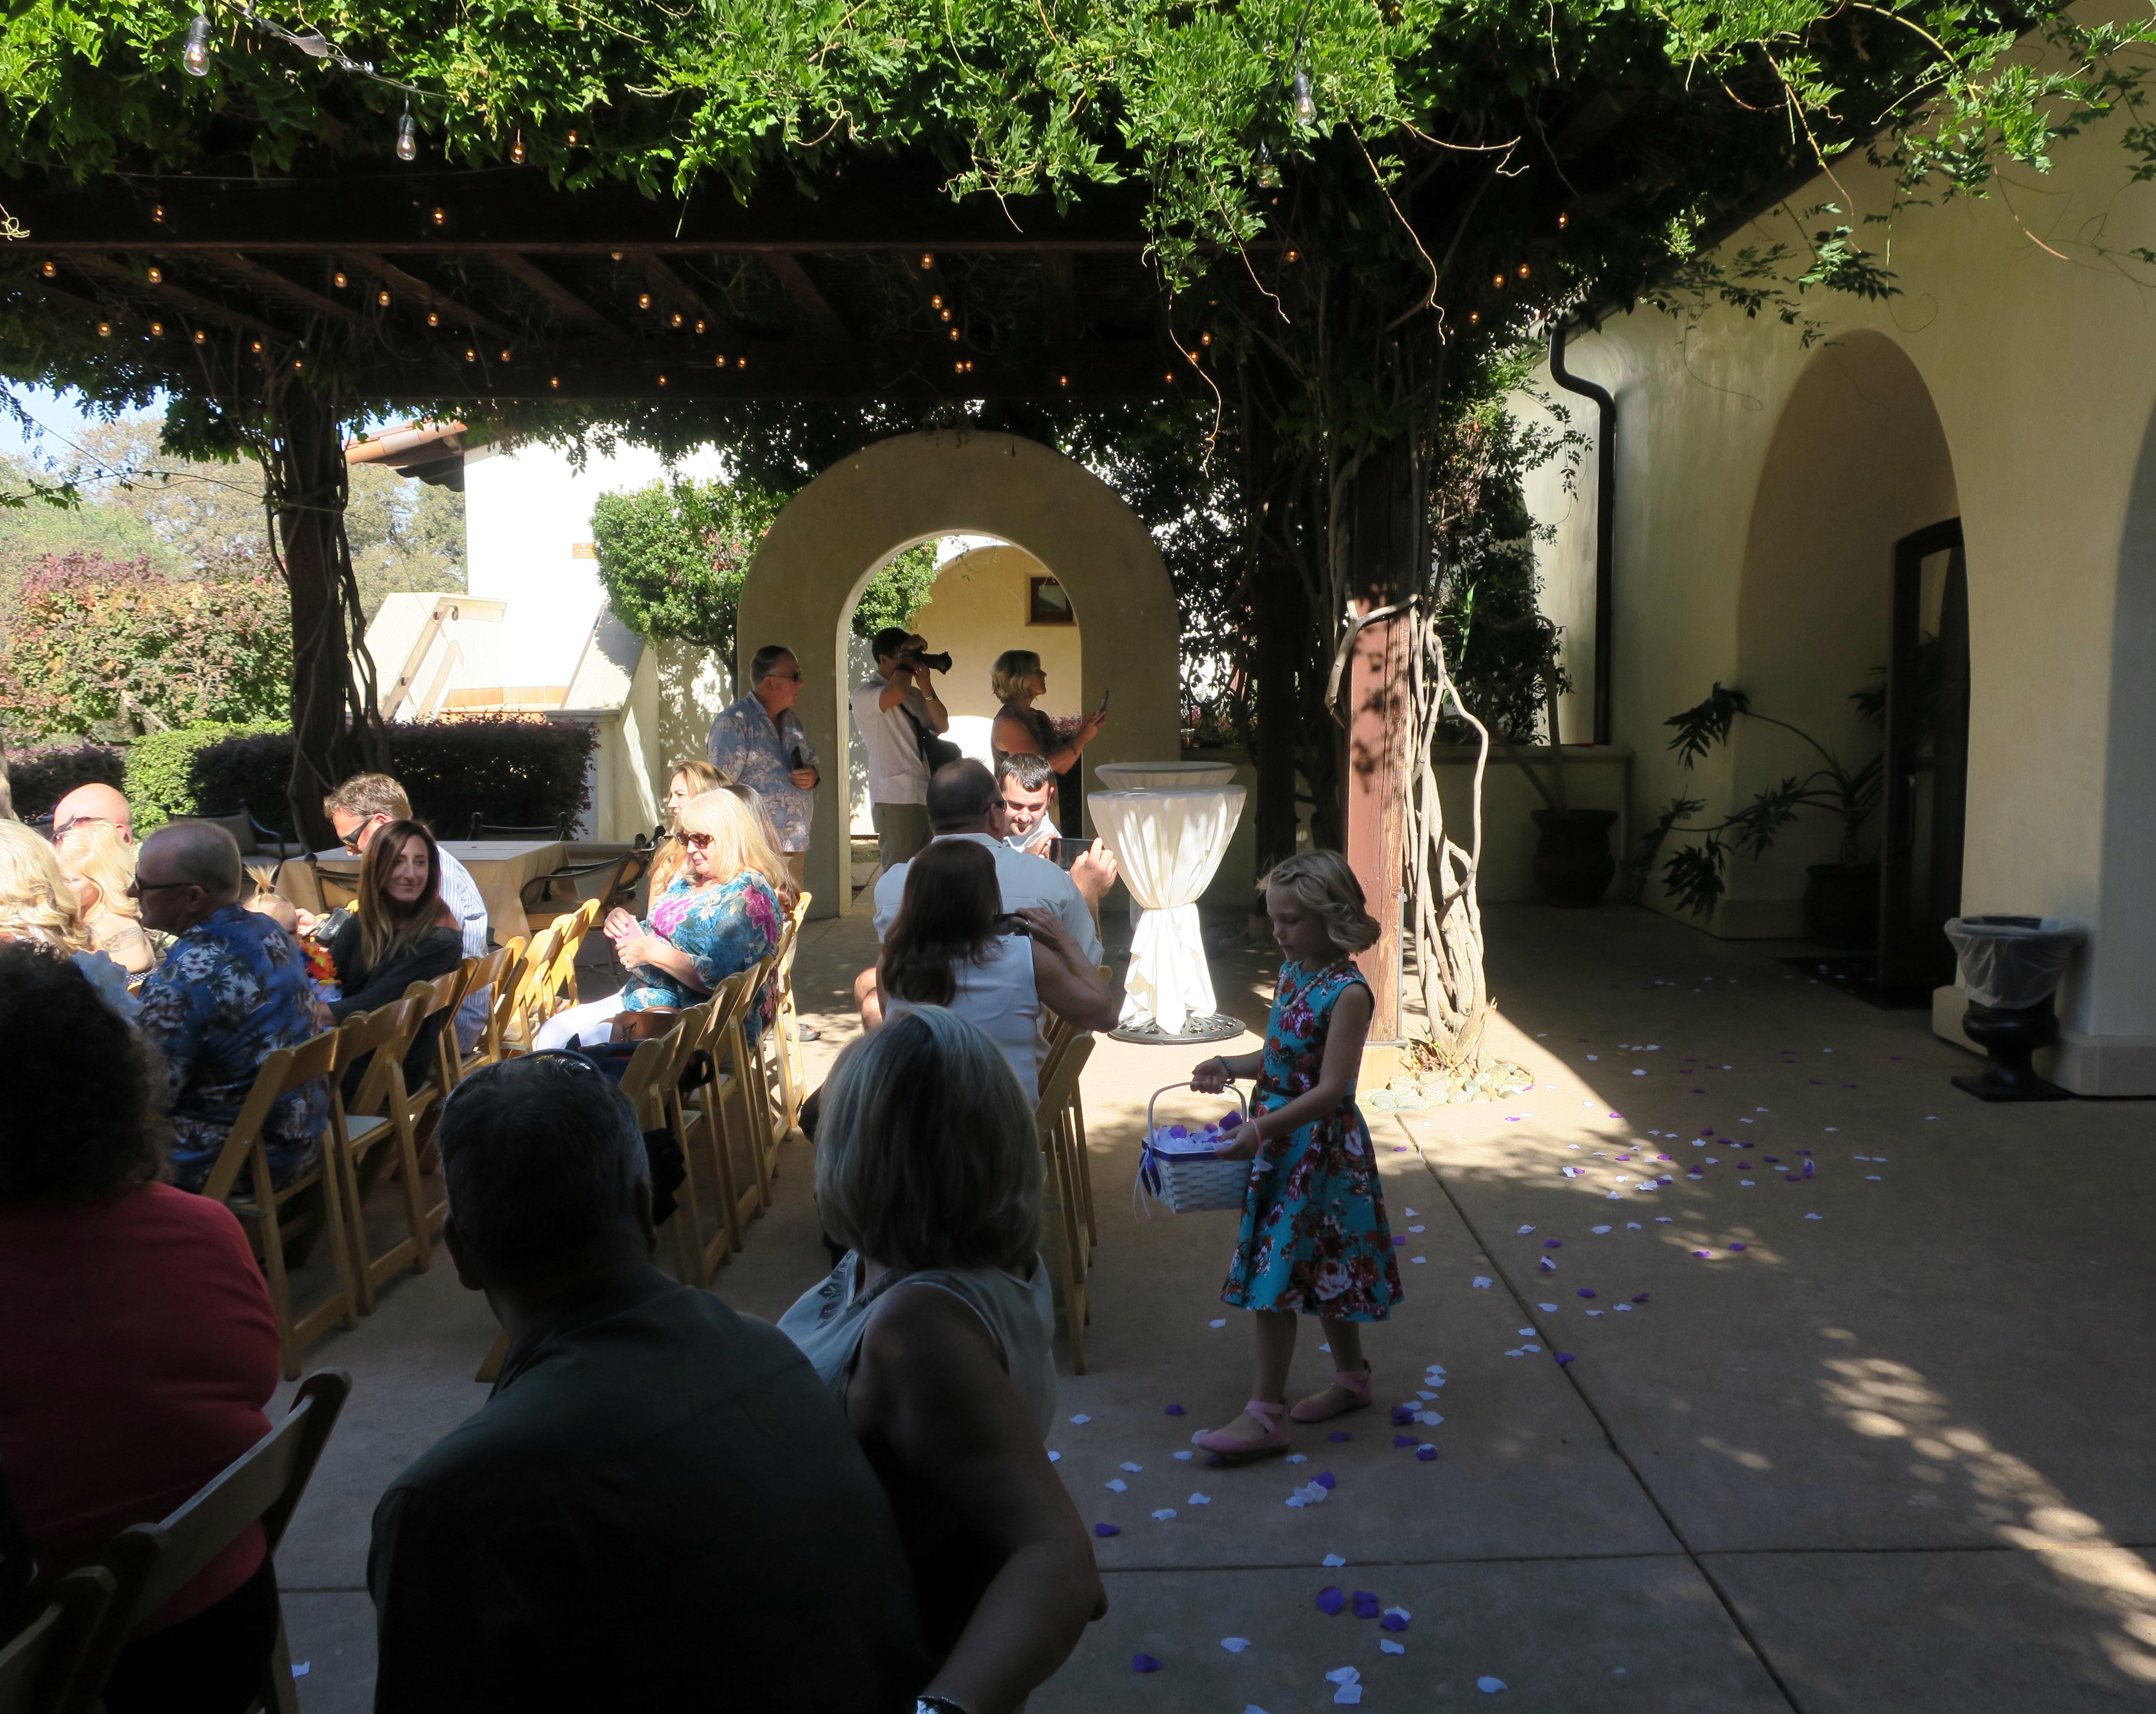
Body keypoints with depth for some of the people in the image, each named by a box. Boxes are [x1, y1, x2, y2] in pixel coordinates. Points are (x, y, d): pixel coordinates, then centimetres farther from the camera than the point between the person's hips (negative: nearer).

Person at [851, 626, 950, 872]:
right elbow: (896, 693, -24)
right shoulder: (864, 694, -4)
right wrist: (906, 655, -6)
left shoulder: (914, 693, 16)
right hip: (895, 799, -7)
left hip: (927, 795, 7)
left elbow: (942, 726, 10)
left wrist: (926, 686, -2)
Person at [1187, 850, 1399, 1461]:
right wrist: (1229, 1066, -1)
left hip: (1319, 1146, -8)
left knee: (1273, 1273, -4)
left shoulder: (1347, 993, -21)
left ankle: (1266, 1415, 6)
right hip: (1280, 1140, 8)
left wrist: (1262, 1130, -30)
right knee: (1319, 1266, 19)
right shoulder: (1291, 972, 5)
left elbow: (1331, 1090, -24)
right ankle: (1351, 1378, 37)